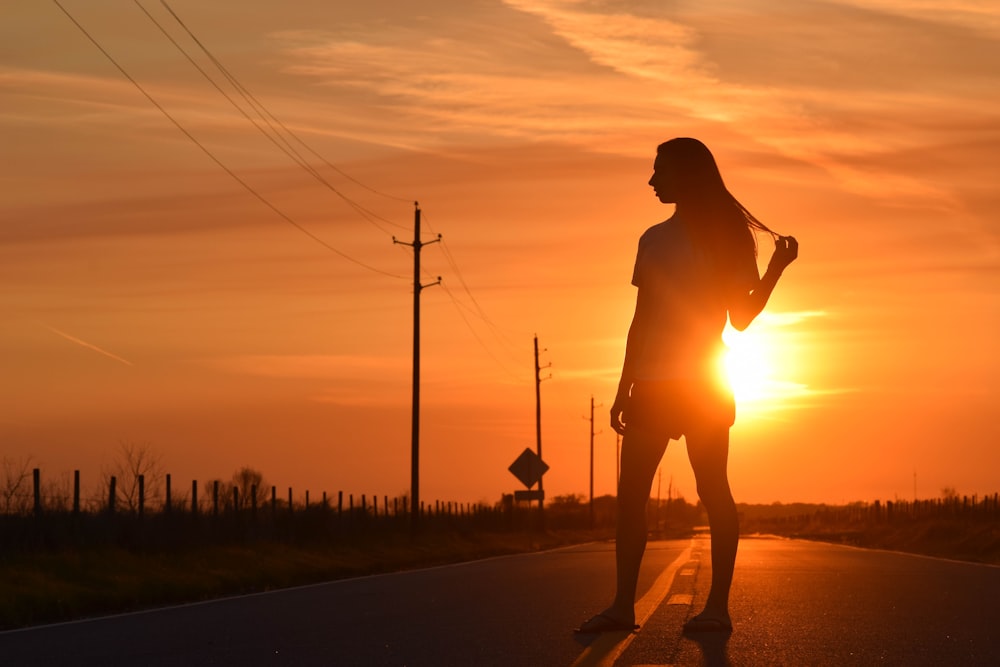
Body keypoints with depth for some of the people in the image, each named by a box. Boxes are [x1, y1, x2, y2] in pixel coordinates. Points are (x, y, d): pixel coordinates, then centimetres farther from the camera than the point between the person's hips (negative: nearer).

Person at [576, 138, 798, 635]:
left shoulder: (725, 237, 2)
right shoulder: (654, 241, 15)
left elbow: (741, 318, 0)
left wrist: (776, 269, -12)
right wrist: (624, 389, 14)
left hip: (706, 383, -5)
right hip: (652, 383, 5)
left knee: (713, 491, -5)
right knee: (629, 494, 1)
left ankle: (718, 606, -2)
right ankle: (623, 605, 5)